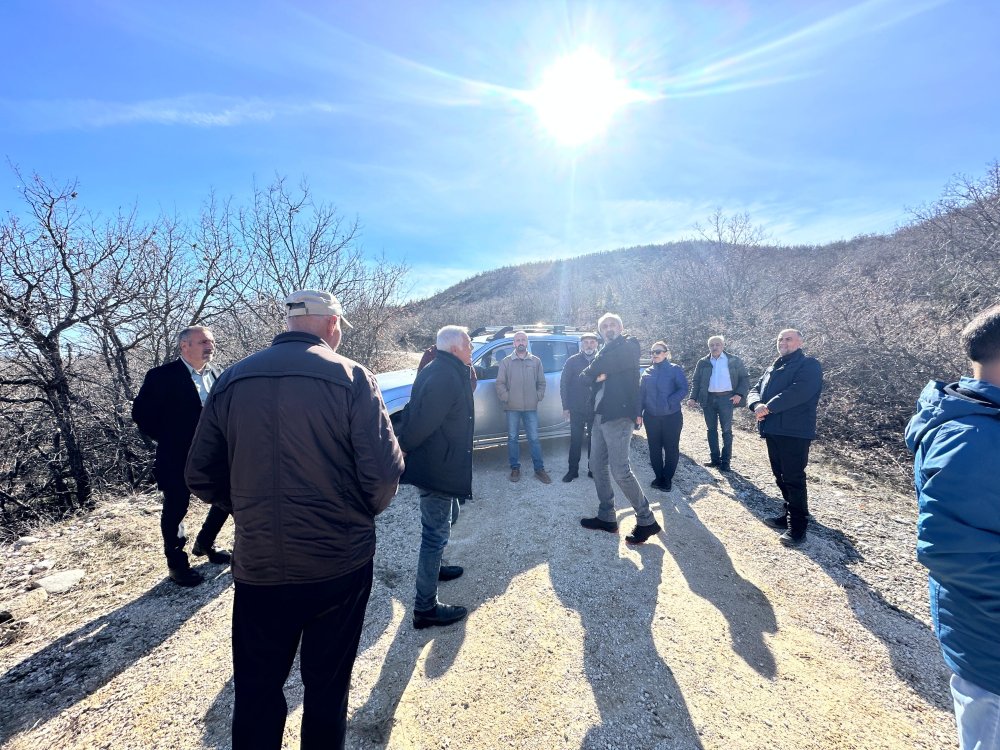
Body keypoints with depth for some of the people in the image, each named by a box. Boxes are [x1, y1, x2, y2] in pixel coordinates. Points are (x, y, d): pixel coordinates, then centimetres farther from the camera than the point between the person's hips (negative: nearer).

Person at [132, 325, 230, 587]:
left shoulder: (218, 375, 6)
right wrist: (169, 438, -7)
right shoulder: (161, 376, -10)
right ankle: (176, 563, 28)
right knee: (175, 509, 9)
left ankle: (204, 544, 36)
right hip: (177, 458, -5)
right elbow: (141, 413, -7)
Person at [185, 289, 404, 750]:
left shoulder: (232, 380, -1)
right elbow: (384, 472, -17)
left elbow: (201, 477, 3)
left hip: (258, 567, 3)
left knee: (256, 693, 22)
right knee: (327, 687, 19)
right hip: (339, 564, -2)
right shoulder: (351, 377, -12)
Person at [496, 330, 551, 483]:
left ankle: (539, 468, 13)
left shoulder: (536, 361, 8)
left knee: (534, 438, 3)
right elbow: (500, 383, 2)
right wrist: (506, 398, -6)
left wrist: (538, 397, -1)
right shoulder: (506, 362, 4)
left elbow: (541, 382, 10)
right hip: (512, 408, 0)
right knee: (512, 438, 6)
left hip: (531, 407, 0)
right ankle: (515, 468, 18)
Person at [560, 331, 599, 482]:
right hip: (577, 409, -1)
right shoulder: (572, 361, 0)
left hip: (596, 409, 1)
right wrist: (566, 407, -5)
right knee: (575, 440, 4)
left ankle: (593, 469, 22)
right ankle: (573, 470, 14)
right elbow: (564, 384, -1)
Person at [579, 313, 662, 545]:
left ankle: (647, 520, 6)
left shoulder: (629, 345, -3)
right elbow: (584, 377, 10)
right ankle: (606, 517, 23)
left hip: (619, 415, -8)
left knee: (620, 470, -10)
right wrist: (597, 376, -9)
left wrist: (591, 371, 2)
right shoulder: (605, 352, 21)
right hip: (600, 415, 9)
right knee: (598, 465, 11)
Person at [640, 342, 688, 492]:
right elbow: (641, 394, 9)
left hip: (671, 416, -3)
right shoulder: (647, 372, 9)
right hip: (651, 417, 4)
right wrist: (639, 413, 3)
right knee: (654, 448, 9)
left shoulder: (675, 370, -3)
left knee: (671, 448, 4)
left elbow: (683, 389, -10)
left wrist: (670, 402, -21)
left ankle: (667, 479, 18)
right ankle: (659, 477, 23)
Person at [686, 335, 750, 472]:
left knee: (726, 430, 2)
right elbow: (696, 381, 7)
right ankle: (714, 458, 18)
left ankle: (725, 461, 9)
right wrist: (693, 397, -4)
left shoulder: (734, 360, 3)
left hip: (726, 398, -2)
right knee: (711, 430, 9)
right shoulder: (703, 362, 7)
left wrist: (739, 394, -9)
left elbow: (745, 378, 4)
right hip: (708, 398, 2)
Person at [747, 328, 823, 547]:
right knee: (780, 477, 15)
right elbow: (755, 390, 12)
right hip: (772, 430, 8)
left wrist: (769, 407, -19)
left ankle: (798, 526, 4)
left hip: (795, 431, -8)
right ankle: (790, 514, 29)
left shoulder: (809, 365, -4)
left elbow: (798, 391, -22)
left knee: (793, 478, -4)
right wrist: (757, 405, -10)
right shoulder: (772, 368, 21)